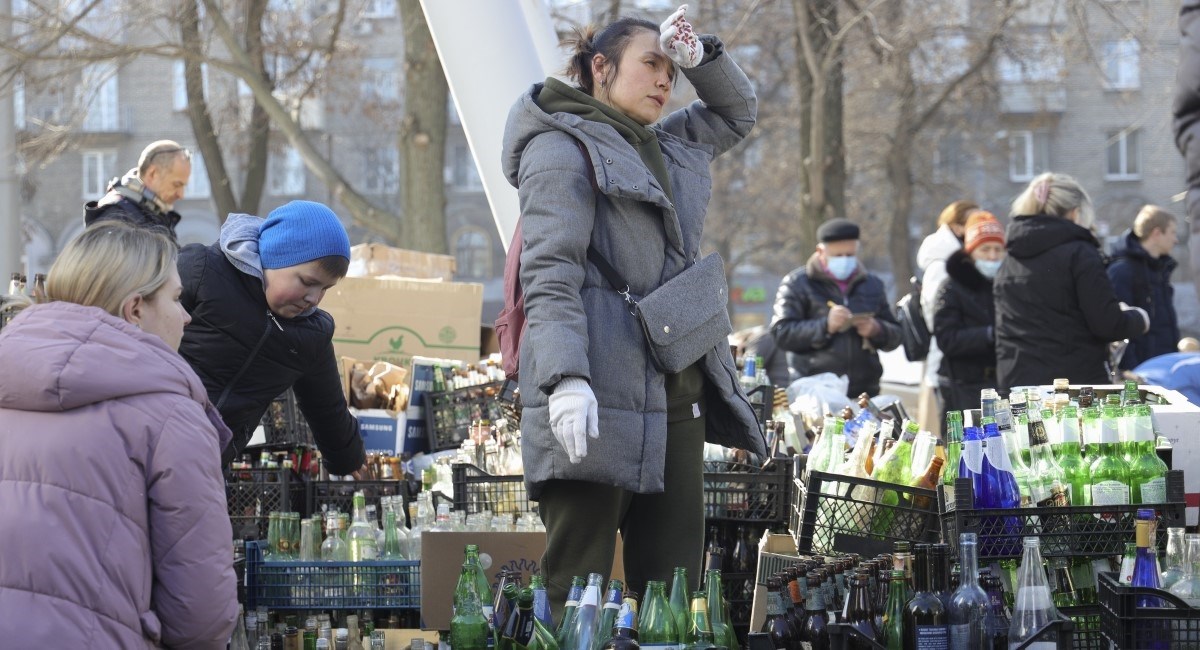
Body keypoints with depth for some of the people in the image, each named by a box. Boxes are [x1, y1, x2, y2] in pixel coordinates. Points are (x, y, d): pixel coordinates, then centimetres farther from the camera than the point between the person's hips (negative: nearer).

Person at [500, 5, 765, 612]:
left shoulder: (669, 148, 23)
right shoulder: (561, 147, -2)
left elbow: (736, 112, 40)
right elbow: (549, 272, -13)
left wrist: (699, 56, 17)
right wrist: (564, 378, -25)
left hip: (675, 398, 8)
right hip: (597, 401, -8)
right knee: (578, 588, -9)